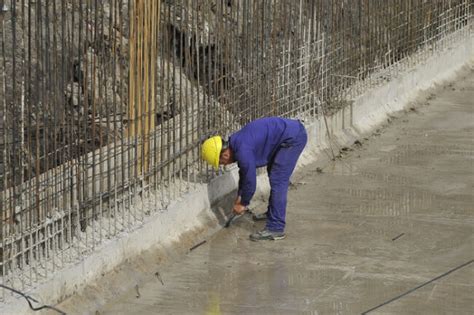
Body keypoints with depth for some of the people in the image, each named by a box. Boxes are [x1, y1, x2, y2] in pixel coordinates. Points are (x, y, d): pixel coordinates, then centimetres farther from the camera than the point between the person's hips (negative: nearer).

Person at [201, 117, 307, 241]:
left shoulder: (243, 152, -22)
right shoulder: (236, 143, 8)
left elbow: (250, 181, -14)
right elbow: (244, 172, 23)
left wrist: (243, 203, 1)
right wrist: (239, 197, 24)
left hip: (293, 137, -10)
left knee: (277, 181, -11)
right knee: (274, 176, 25)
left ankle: (276, 228, -12)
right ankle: (272, 212, 42)